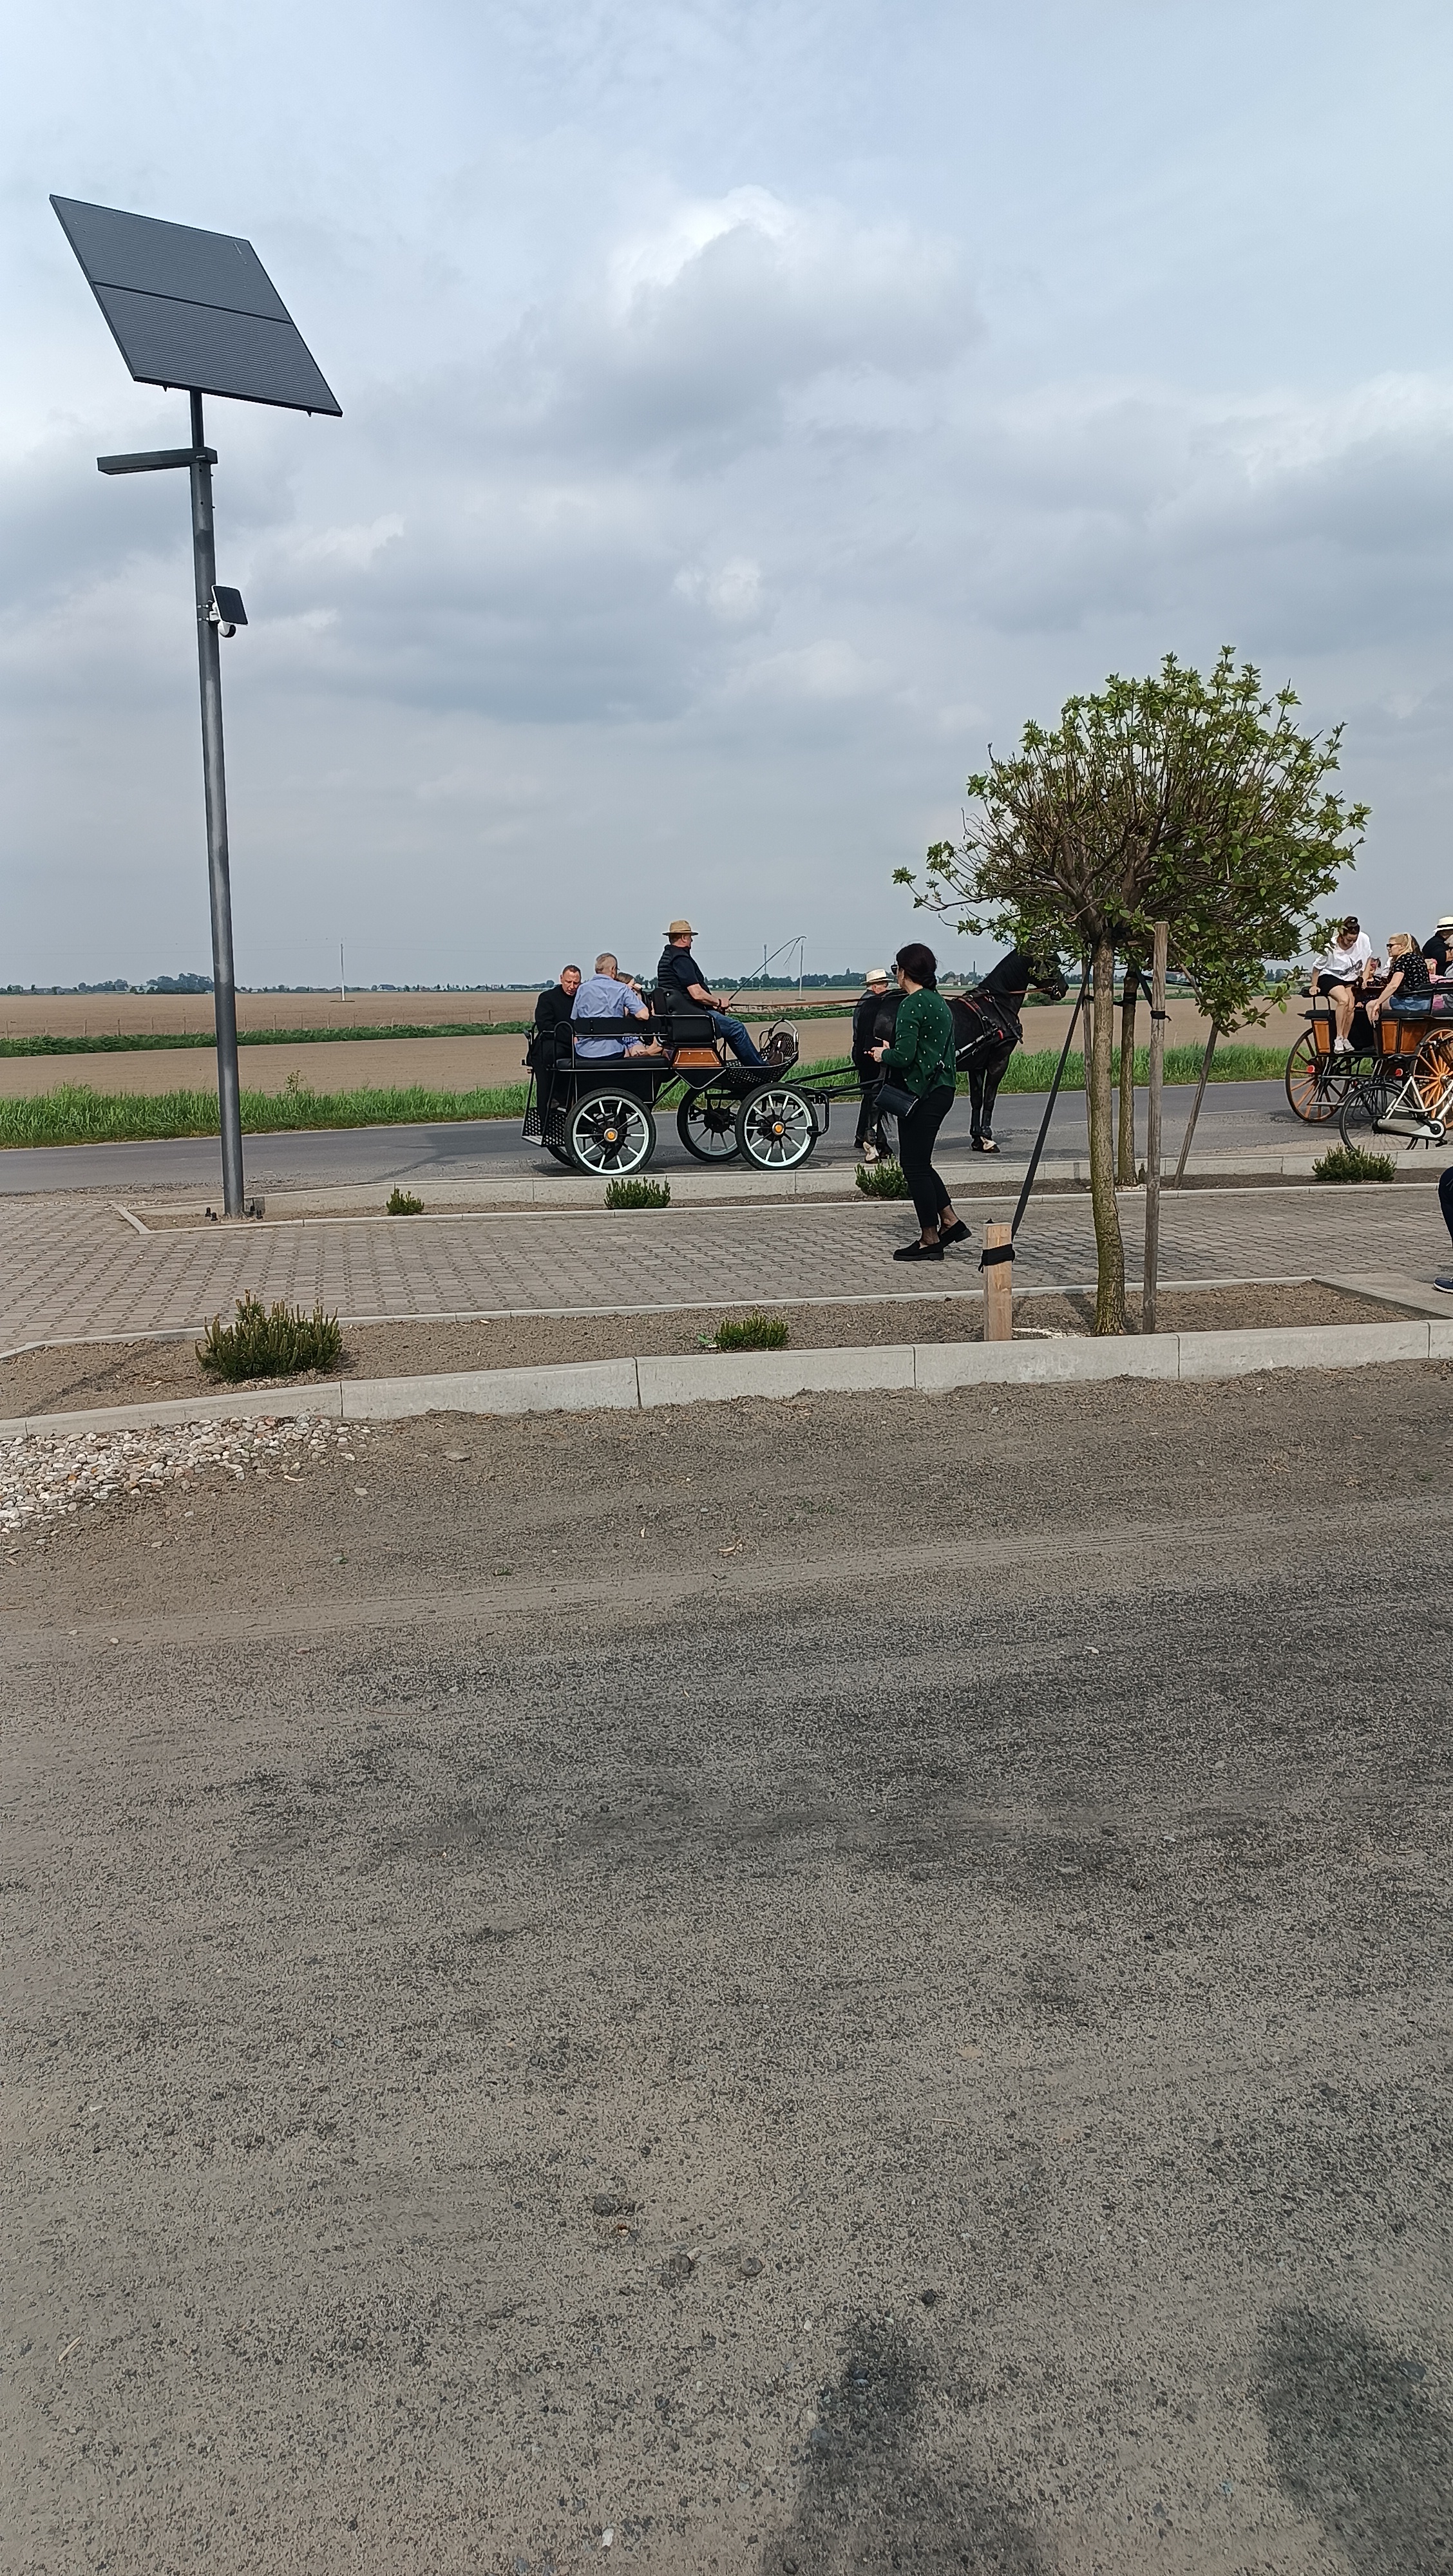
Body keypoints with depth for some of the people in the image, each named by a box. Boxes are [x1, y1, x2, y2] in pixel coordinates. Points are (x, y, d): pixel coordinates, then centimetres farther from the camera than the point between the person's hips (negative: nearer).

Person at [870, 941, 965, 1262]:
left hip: (921, 1093, -10)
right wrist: (892, 1050, 16)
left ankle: (930, 1240, 3)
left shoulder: (912, 1005, -15)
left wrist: (882, 1055, -2)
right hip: (942, 1089, 10)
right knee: (919, 1162, 20)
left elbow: (904, 1056, -22)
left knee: (915, 1165, -1)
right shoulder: (940, 1002, 14)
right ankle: (950, 1222, 19)